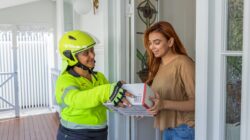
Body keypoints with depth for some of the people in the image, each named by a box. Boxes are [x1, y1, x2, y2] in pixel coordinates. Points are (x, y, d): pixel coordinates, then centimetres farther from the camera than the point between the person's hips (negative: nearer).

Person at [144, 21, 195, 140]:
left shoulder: (183, 63, -13)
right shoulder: (157, 65, 9)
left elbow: (196, 102, -17)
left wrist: (164, 104, -27)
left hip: (184, 129, -6)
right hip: (167, 129, 6)